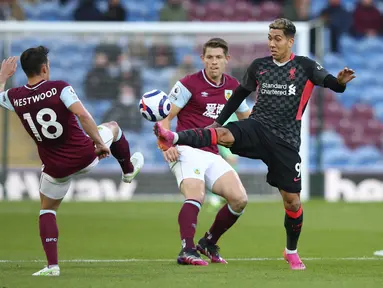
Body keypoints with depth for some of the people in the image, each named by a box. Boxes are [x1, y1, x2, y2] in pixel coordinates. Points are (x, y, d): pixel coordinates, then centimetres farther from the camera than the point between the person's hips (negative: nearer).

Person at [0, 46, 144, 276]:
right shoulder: (60, 88, -17)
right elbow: (82, 115, -26)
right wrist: (100, 142, -16)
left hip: (57, 168, 2)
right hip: (85, 155, -1)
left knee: (47, 209, 22)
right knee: (113, 127, 29)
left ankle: (52, 265, 7)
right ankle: (129, 169, 53)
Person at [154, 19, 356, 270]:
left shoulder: (304, 67, 0)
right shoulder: (259, 66, 8)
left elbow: (328, 81, -12)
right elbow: (240, 94, 20)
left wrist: (340, 82, -36)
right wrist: (218, 122, 17)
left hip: (285, 141, -1)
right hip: (257, 127, 2)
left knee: (292, 200, 0)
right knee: (223, 135, -31)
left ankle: (292, 251, 20)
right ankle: (174, 139, -53)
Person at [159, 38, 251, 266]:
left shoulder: (232, 86, 13)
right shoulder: (189, 84, -4)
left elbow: (247, 117, 29)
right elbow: (165, 117, -5)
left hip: (213, 155, 6)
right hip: (188, 151, -6)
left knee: (239, 199, -9)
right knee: (196, 196, -31)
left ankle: (209, 243, 10)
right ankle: (187, 250, -40)